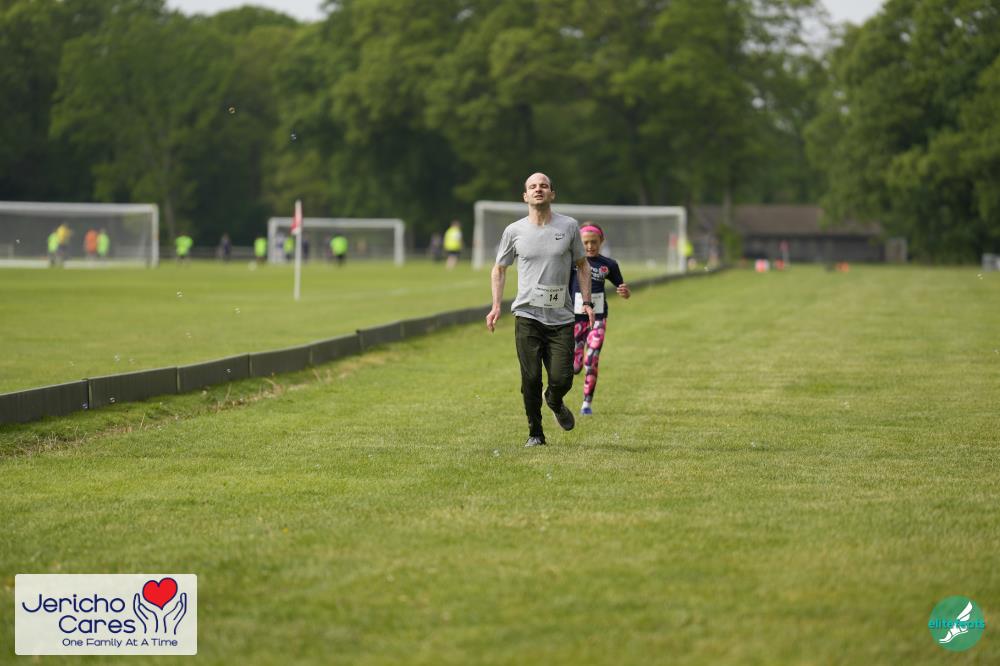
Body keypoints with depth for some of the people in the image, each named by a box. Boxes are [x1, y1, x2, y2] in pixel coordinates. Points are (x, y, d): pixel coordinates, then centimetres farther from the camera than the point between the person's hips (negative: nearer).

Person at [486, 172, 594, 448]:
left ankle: (555, 402, 29)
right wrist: (496, 306, 3)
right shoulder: (514, 231, 4)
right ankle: (535, 433, 9)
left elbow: (582, 265, 15)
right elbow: (499, 269, 15)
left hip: (561, 318, 0)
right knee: (531, 378, -7)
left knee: (562, 379, -7)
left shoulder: (569, 226, 4)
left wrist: (586, 302, 4)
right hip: (527, 315, 0)